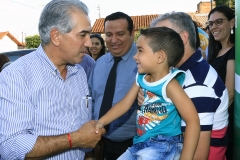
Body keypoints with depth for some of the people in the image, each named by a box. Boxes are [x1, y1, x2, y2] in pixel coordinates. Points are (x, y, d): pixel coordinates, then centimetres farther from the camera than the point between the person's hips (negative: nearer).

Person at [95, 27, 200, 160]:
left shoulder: (169, 84, -19)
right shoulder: (141, 78, 4)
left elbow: (193, 120, -21)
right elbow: (125, 103, 9)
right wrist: (102, 121, -1)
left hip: (164, 146, -8)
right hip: (140, 144, 8)